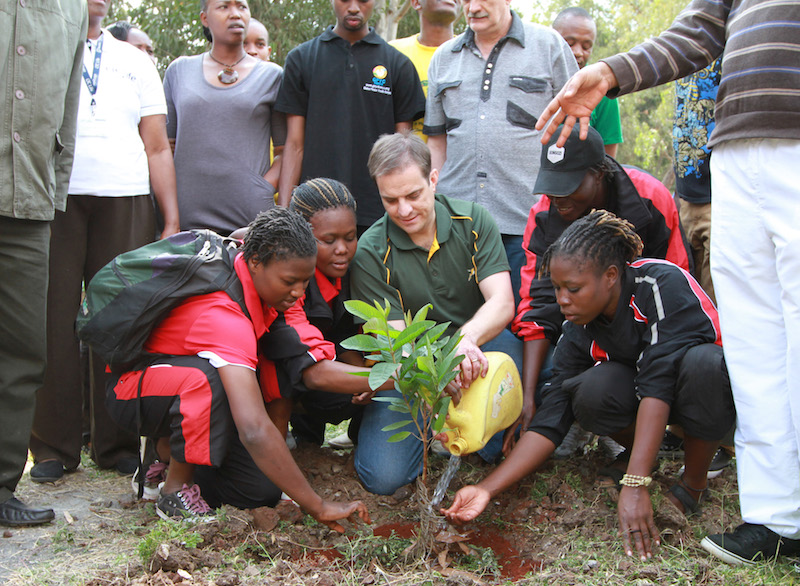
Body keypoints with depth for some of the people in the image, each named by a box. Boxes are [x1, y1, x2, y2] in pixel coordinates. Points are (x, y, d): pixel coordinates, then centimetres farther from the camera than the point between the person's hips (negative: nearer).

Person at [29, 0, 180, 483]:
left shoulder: (137, 62, 20)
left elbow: (157, 147, 16)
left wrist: (173, 222, 7)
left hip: (125, 201, 2)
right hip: (52, 200, -1)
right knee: (54, 320, -4)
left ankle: (117, 444, 7)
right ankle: (54, 447, 6)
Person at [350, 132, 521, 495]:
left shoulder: (473, 221, -7)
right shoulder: (370, 253, -13)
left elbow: (502, 303, -17)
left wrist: (467, 339, -41)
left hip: (477, 346, 2)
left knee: (506, 343, -33)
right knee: (383, 476, -21)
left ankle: (500, 448, -4)